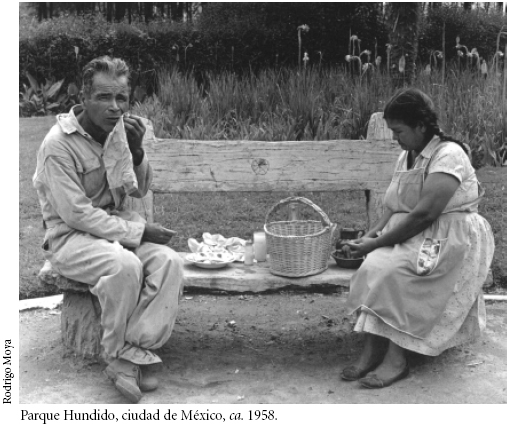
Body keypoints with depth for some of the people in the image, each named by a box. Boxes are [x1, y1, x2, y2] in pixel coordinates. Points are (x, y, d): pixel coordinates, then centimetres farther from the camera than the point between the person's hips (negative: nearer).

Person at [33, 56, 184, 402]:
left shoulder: (121, 130, 2)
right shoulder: (59, 144, -17)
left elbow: (140, 190, 8)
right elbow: (75, 213, -20)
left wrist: (136, 151, -12)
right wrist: (137, 232, -21)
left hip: (117, 224, 6)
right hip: (71, 235, -6)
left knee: (170, 262, -21)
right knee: (125, 265, -35)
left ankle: (130, 359, -18)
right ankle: (125, 356, -13)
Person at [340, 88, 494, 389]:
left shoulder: (449, 155, -16)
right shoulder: (408, 156, 12)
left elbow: (424, 213, -25)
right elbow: (395, 206, 9)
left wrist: (377, 243, -22)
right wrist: (373, 234, -10)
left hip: (450, 240, -7)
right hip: (413, 235, 7)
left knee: (387, 271, -29)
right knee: (374, 268, -22)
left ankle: (396, 358, -20)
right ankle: (373, 351, -21)